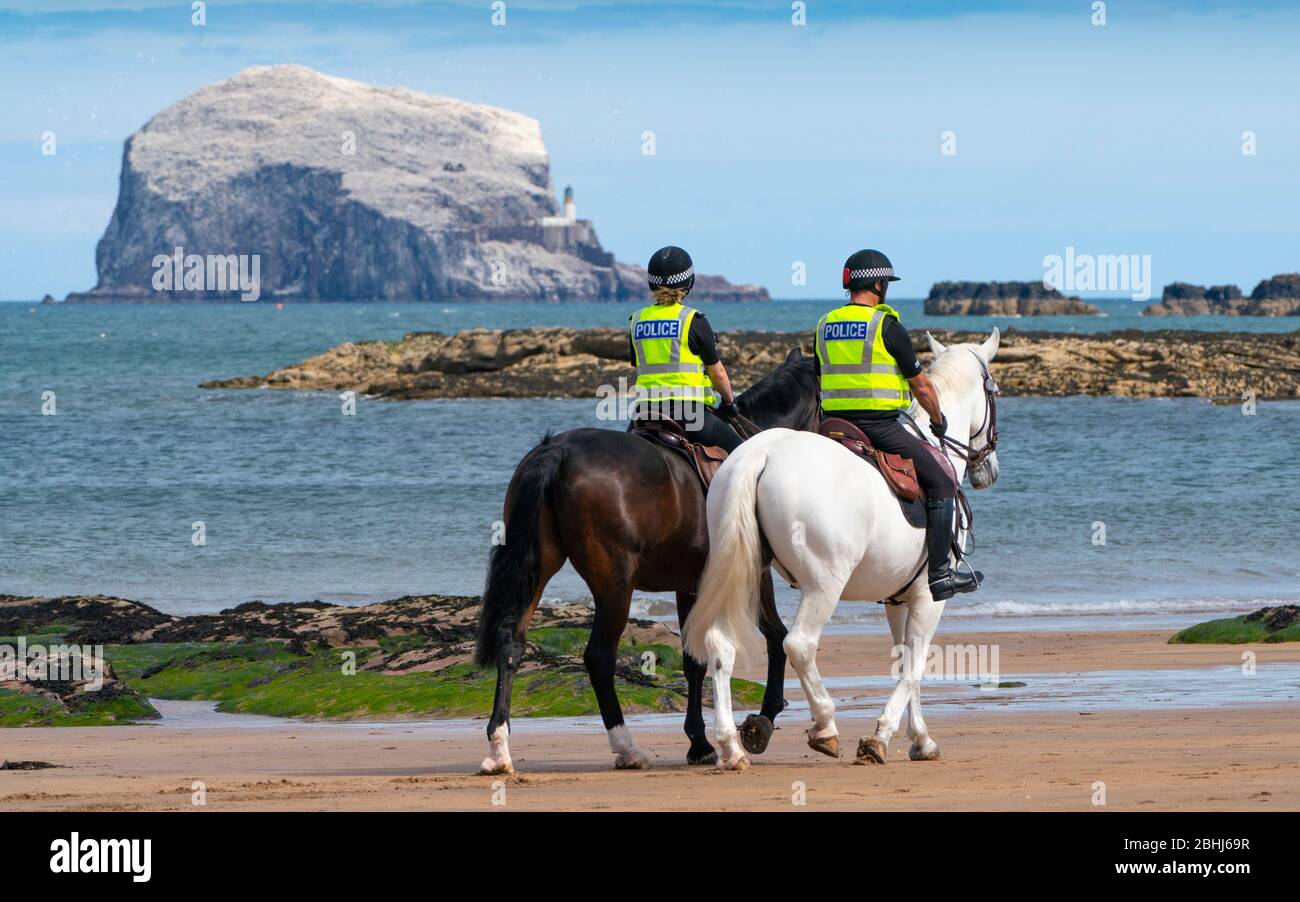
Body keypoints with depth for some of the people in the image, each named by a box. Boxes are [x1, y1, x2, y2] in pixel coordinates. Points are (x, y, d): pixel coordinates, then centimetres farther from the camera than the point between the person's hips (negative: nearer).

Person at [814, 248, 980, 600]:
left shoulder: (825, 326, 11)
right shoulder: (887, 326, -8)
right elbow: (921, 386, -3)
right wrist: (938, 421, 14)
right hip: (881, 426, -6)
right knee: (940, 484, 3)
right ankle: (939, 574, -2)